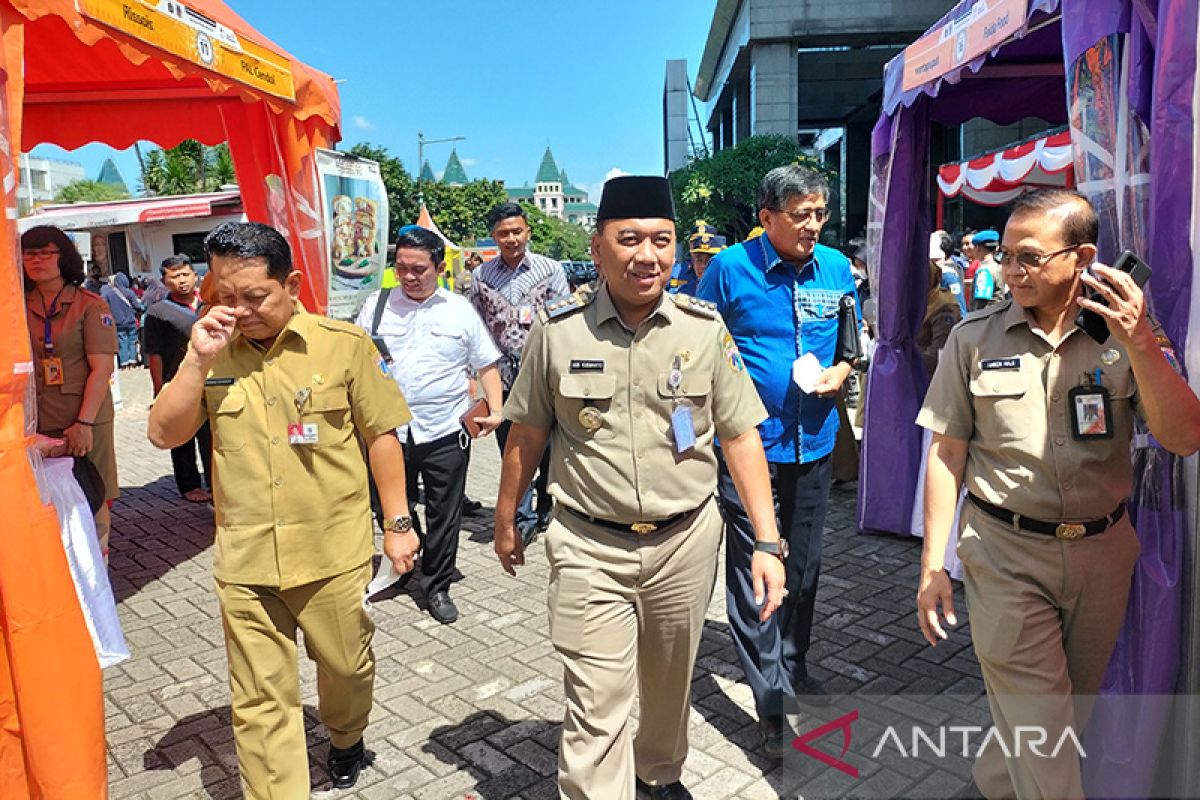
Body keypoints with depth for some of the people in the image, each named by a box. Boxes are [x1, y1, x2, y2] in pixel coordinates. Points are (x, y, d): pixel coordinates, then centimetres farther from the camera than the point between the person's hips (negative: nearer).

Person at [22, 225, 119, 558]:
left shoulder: (90, 305, -3)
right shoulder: (19, 308, 8)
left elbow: (102, 368, -9)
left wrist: (85, 422, -16)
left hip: (85, 421, -3)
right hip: (37, 423, 4)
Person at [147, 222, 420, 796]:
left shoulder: (343, 344, -7)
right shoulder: (212, 350, 2)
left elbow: (380, 436, -2)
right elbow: (163, 433, -1)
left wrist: (397, 522, -2)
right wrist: (199, 358, -14)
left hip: (333, 552, -1)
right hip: (244, 560, 2)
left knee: (346, 666, 19)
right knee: (259, 700, 9)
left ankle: (346, 740, 51)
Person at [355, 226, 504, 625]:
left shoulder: (460, 310, 3)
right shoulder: (376, 306, 5)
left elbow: (487, 365, 6)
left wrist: (495, 410, -7)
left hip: (445, 431, -1)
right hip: (389, 430, 1)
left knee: (444, 516, 7)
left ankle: (437, 587, 24)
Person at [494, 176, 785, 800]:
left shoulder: (704, 327, -4)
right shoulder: (557, 330, -7)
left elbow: (741, 436, -2)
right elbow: (526, 434, 4)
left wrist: (767, 543, -6)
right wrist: (504, 523, 12)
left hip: (686, 540, 3)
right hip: (589, 547, -2)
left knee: (670, 681, 23)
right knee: (596, 708, -2)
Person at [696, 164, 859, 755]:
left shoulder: (836, 268, 6)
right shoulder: (730, 268, -8)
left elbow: (852, 337, 16)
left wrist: (841, 370, -3)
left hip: (814, 440, 5)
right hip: (749, 441, -5)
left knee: (804, 565, 18)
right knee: (753, 568, -1)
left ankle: (793, 668, 39)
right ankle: (772, 703, 12)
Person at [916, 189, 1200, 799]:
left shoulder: (1124, 333, -1)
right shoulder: (974, 338, -5)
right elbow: (946, 453, -2)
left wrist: (1140, 344, -23)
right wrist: (932, 564, -3)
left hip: (1102, 552, 3)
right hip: (1006, 555, -3)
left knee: (1074, 702, 19)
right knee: (1039, 727, -3)